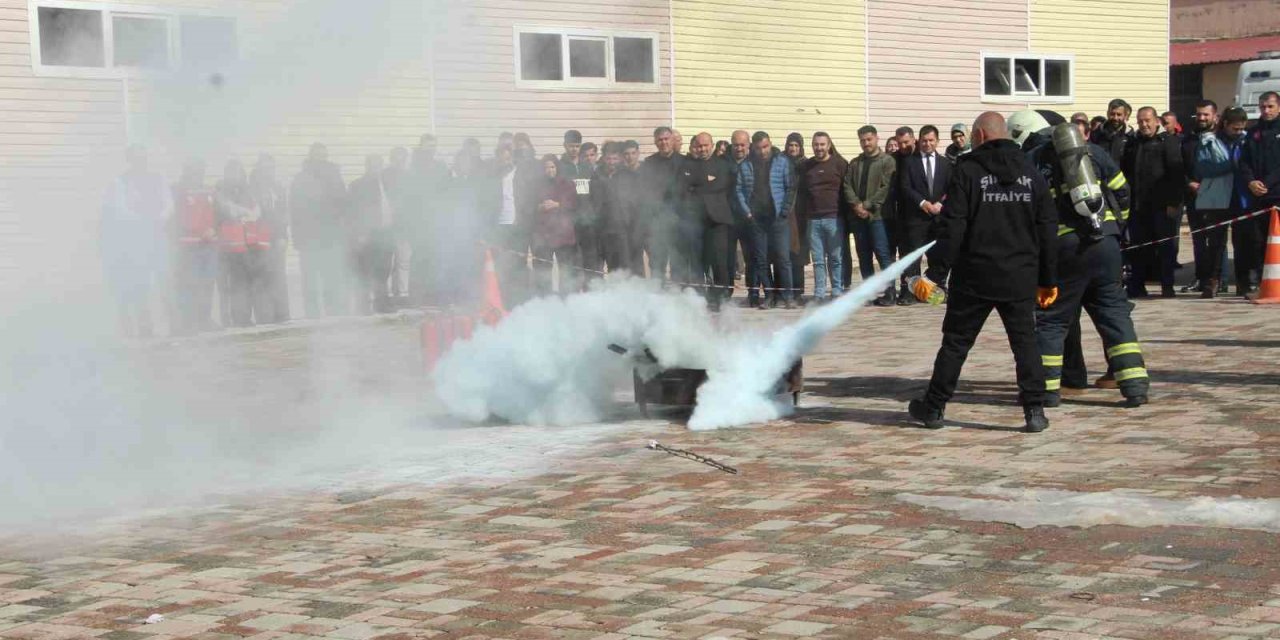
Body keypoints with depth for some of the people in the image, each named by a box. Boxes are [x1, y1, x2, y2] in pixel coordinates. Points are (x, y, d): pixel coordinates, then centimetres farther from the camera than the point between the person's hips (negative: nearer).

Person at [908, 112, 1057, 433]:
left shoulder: (968, 171, -6)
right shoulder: (1031, 174, 6)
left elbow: (952, 226, -12)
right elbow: (1048, 228, 8)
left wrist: (935, 271, -9)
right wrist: (1047, 279, 14)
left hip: (975, 277, -2)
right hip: (1020, 278, 3)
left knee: (955, 342, 7)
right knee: (1025, 342, 6)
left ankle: (934, 407, 16)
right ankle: (1034, 411, -1)